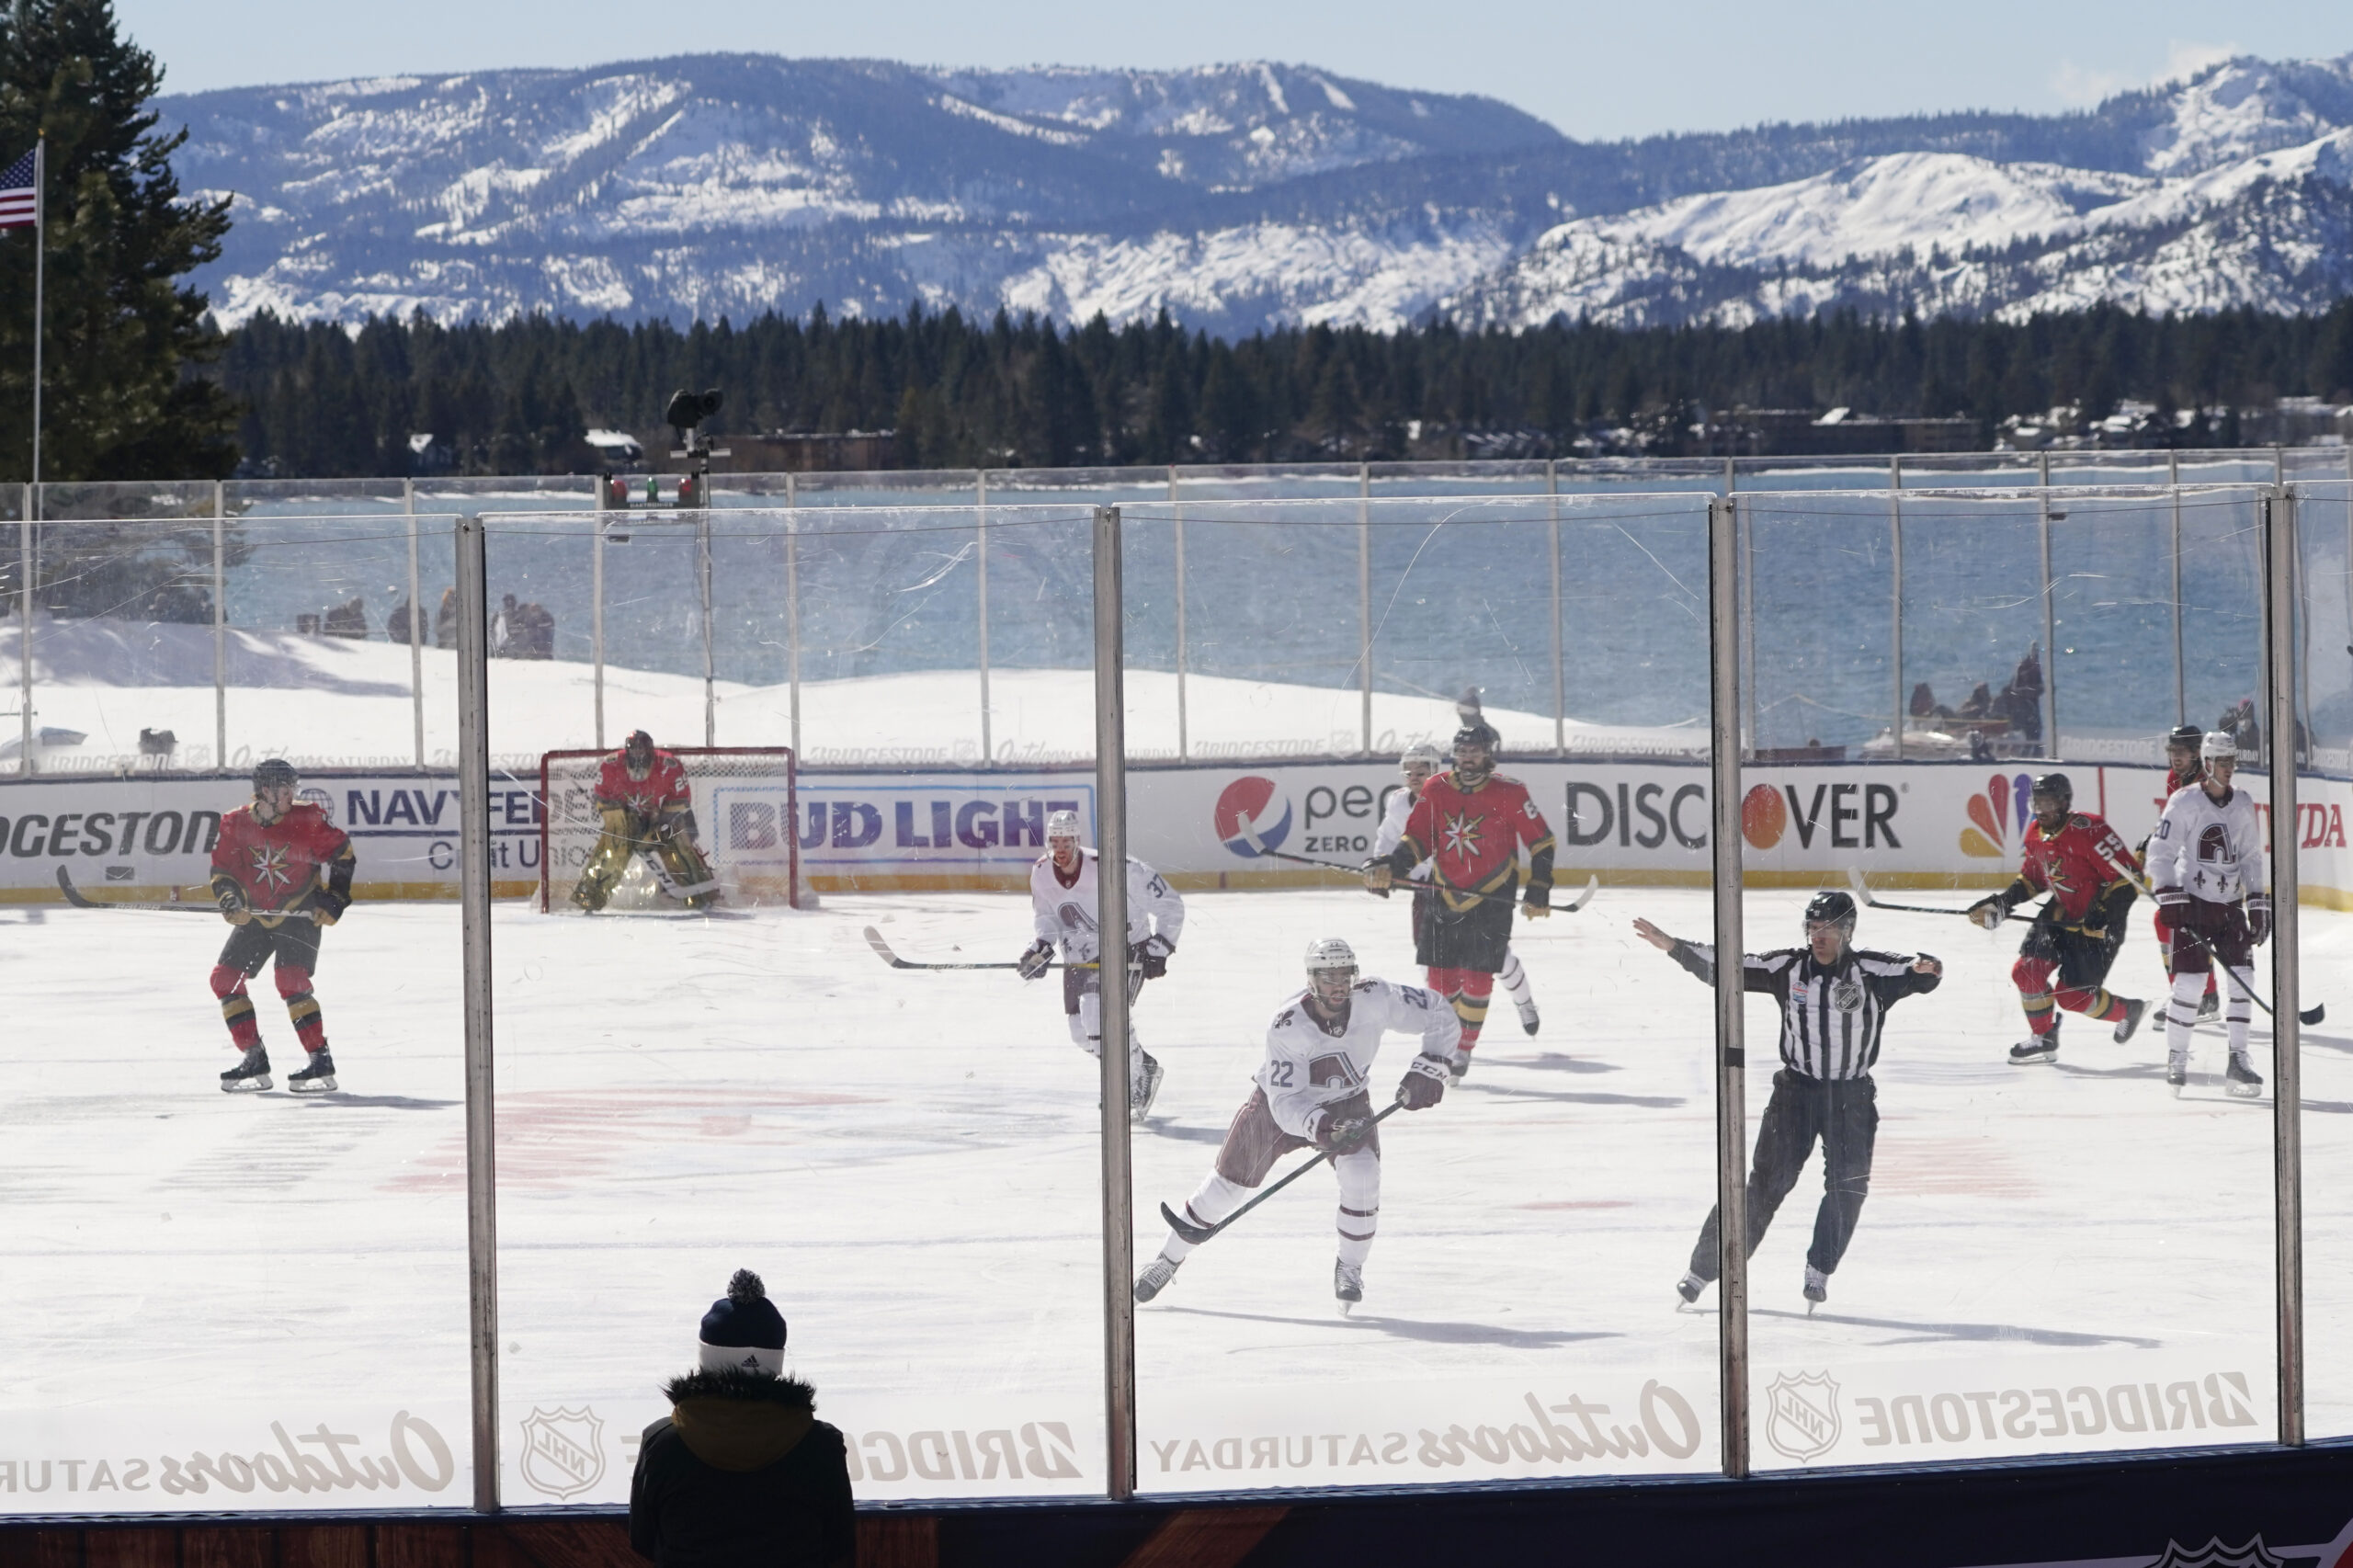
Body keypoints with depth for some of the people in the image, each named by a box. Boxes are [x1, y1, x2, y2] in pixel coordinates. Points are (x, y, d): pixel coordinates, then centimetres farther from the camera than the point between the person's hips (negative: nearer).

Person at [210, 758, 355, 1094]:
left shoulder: (306, 820, -13)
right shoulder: (236, 825, -5)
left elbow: (342, 853, -4)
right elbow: (222, 869, 3)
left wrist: (332, 899, -8)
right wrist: (229, 899, -15)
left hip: (299, 913, -5)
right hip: (256, 915, 5)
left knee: (291, 980, -22)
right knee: (225, 978, -1)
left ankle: (321, 1063, -19)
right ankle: (255, 1062, 6)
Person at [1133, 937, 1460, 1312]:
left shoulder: (1375, 998, -28)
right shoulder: (1288, 1026, -33)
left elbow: (1440, 1014, -18)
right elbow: (1285, 1102, -34)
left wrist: (1428, 1069, -28)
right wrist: (1318, 1126, -53)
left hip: (1347, 1103, 1)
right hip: (1281, 1103, -1)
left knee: (1361, 1176, -24)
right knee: (1228, 1184, 5)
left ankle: (1350, 1267, -1)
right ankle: (1169, 1257, 27)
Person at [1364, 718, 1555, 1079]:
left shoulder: (1509, 793, -9)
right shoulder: (1435, 790, 0)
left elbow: (1541, 841, -3)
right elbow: (1417, 838, 4)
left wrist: (1539, 891, -5)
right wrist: (1391, 865, -15)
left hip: (1491, 900, -3)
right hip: (1444, 896, 3)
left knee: (1477, 978, -7)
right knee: (1440, 976, 3)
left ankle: (1463, 1049, 7)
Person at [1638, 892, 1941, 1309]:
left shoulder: (1871, 971, -8)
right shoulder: (1788, 967, -3)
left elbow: (1915, 975, -22)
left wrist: (1925, 969, -46)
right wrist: (1671, 946, -10)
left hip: (1851, 1094, 0)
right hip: (1796, 1087, 0)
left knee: (1849, 1184, -12)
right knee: (1768, 1182, -3)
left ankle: (1818, 1273, 4)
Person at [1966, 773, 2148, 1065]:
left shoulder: (2087, 831, -26)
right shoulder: (2036, 835, 1)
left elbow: (2129, 876, -25)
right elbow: (2032, 878, 17)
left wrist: (2105, 912, -30)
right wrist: (2001, 903, 3)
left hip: (2096, 923, -8)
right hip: (2062, 913, 8)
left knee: (2073, 995, -8)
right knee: (2026, 972, -2)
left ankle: (2127, 1011, 19)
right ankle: (2043, 1038, 16)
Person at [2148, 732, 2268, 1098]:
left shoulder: (2243, 804, 9)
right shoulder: (2184, 801, -8)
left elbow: (2251, 857, 16)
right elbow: (2160, 851, -8)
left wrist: (2259, 903, 10)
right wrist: (2169, 896, -17)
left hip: (2230, 904, 5)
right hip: (2192, 903, -5)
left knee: (2241, 981, -3)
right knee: (2190, 983, -9)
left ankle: (2238, 1061, 2)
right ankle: (2176, 1060, 4)